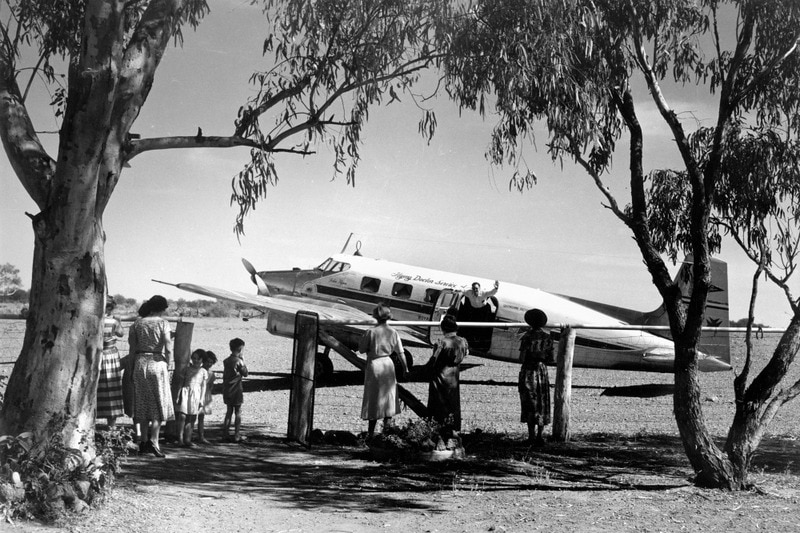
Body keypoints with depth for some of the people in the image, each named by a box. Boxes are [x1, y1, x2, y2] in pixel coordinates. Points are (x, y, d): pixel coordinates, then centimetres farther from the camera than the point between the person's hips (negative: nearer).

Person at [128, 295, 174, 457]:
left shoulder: (137, 323, 5)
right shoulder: (162, 323, -5)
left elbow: (132, 348, 2)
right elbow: (168, 348, -11)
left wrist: (134, 365, 8)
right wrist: (168, 366, 0)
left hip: (140, 363, 4)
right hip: (157, 363, -4)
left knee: (143, 403, 12)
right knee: (159, 404, 3)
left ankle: (144, 441, 13)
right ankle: (154, 440, -10)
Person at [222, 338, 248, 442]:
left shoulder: (226, 360, 5)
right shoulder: (239, 361, -15)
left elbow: (225, 375, 9)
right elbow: (245, 373, -5)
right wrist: (243, 360, -2)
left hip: (227, 390, 6)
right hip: (236, 391, -6)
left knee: (229, 412, 15)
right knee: (238, 413, 3)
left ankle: (225, 434, 14)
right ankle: (237, 436, 4)